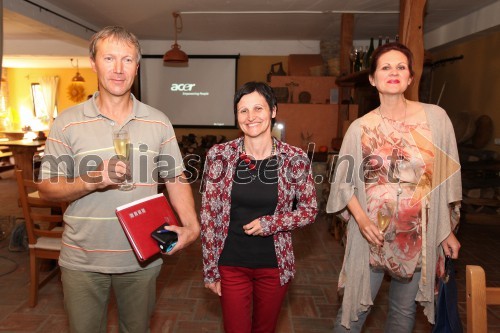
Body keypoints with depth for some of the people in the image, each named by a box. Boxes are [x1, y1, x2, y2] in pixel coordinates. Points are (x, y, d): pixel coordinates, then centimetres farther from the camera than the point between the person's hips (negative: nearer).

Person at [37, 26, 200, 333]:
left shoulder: (159, 123, -2)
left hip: (142, 258, 1)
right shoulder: (68, 123, -5)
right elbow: (46, 188, -4)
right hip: (83, 261, 0)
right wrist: (91, 181, -22)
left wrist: (192, 225, -12)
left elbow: (176, 179, 2)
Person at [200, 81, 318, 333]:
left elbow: (309, 210, 0)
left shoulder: (295, 159, -11)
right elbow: (208, 215, -4)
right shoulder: (219, 155, -10)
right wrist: (210, 269, -2)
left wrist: (270, 223, -15)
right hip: (231, 264, 0)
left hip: (275, 264, 1)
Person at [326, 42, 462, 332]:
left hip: (419, 234, 1)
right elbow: (344, 181, -1)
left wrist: (448, 230, 5)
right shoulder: (360, 128, -5)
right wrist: (361, 219, -16)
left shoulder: (436, 117, -4)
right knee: (355, 309, 8)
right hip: (372, 233, -1)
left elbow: (446, 178, 2)